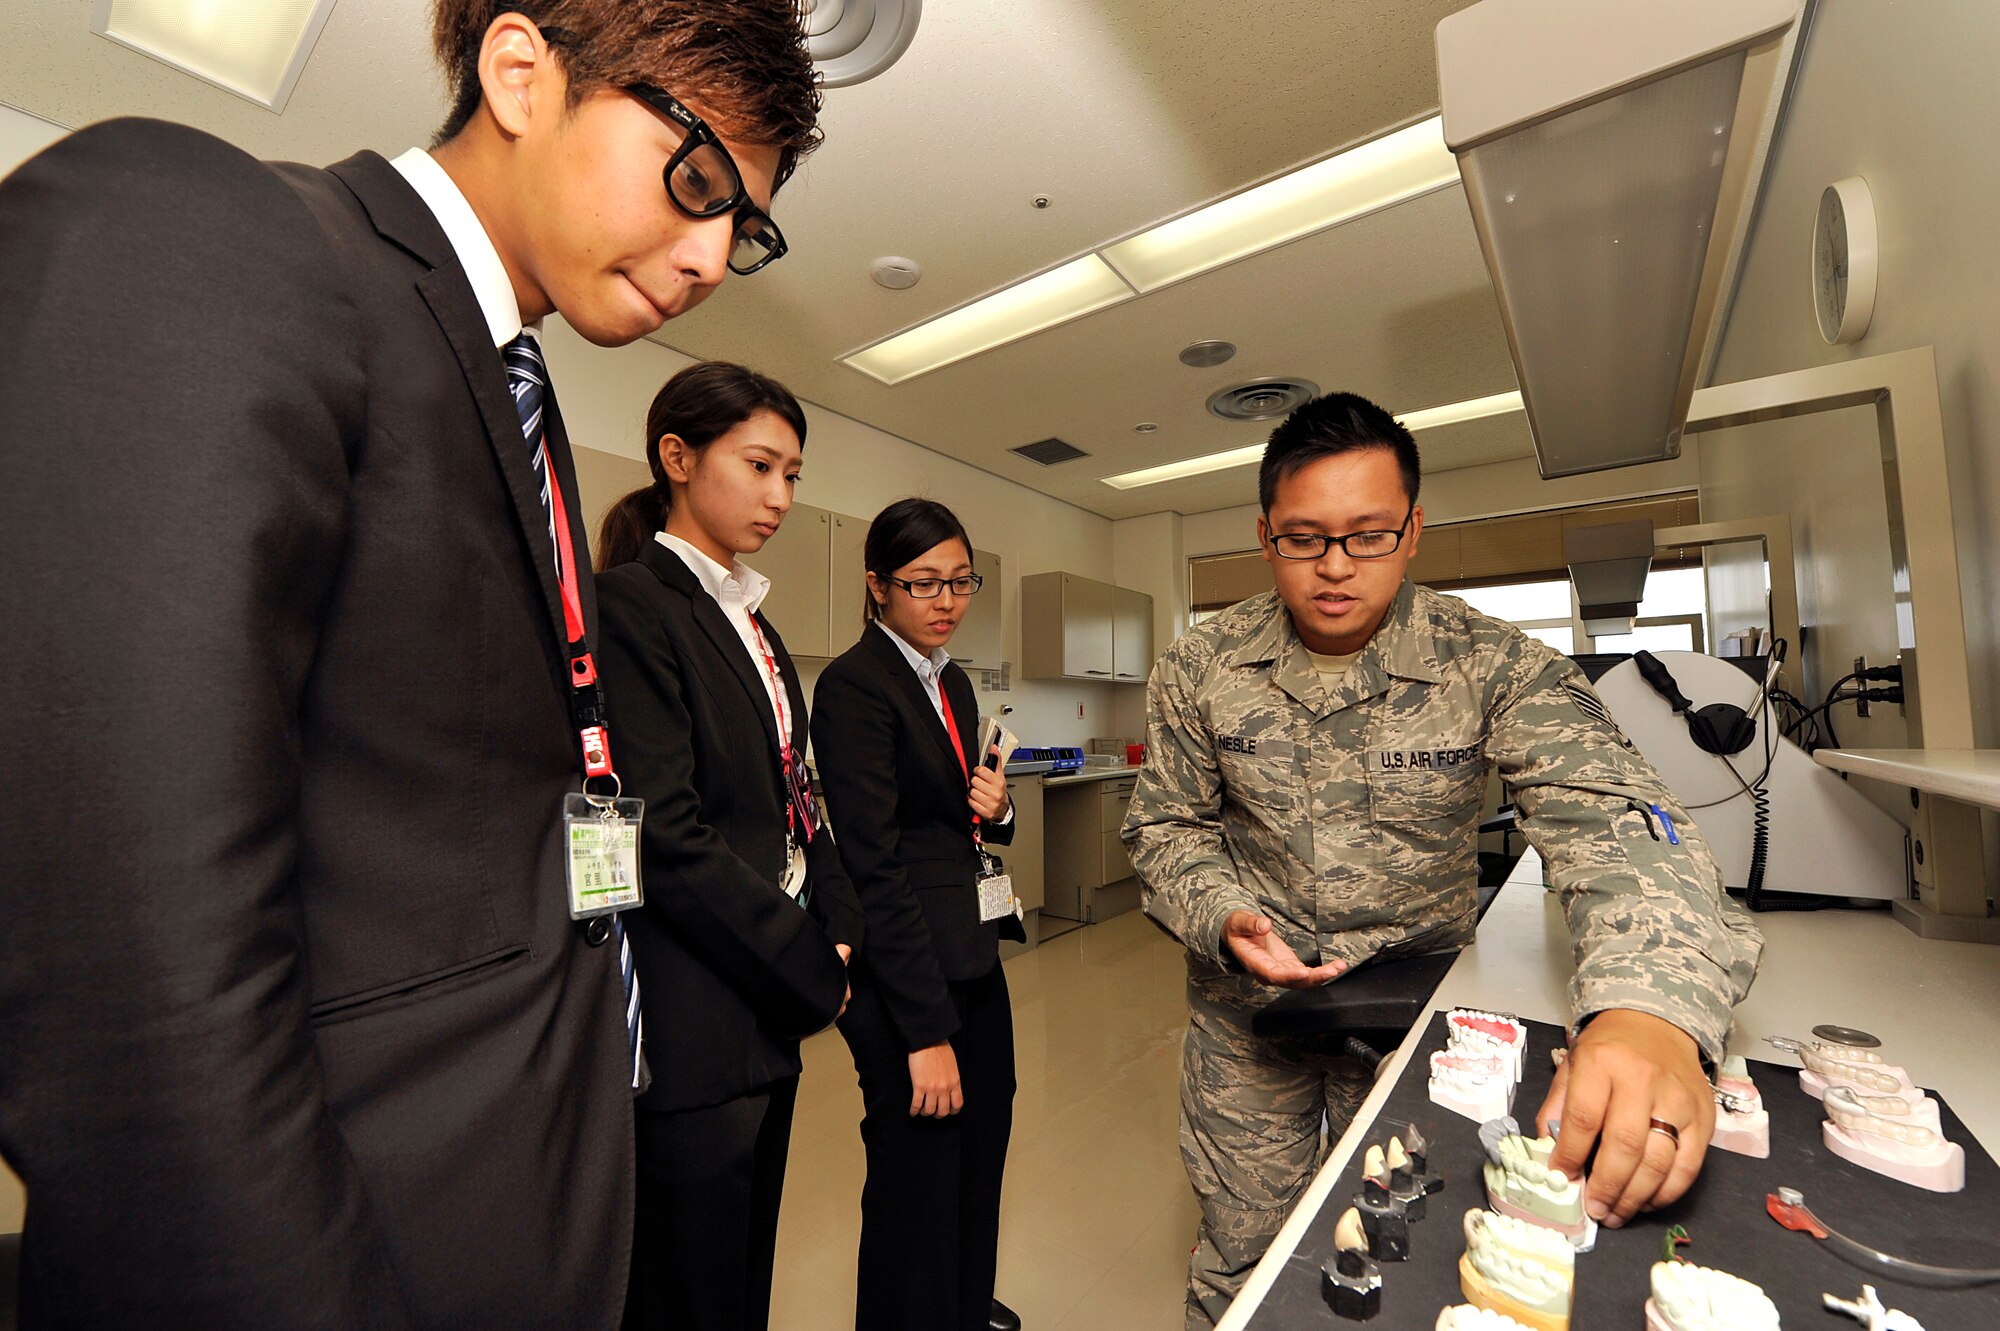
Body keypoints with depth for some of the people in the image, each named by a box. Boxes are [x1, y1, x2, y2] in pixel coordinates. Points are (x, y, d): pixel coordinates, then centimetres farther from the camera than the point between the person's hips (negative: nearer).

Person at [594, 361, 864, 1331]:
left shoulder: (752, 622, 12)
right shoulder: (630, 604, -14)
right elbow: (668, 840, -21)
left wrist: (838, 931, 1)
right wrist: (814, 973, -12)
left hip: (771, 1012, 8)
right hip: (691, 1027, -8)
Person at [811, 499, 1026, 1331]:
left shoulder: (952, 682, 8)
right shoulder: (855, 685, -17)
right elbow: (874, 866, -20)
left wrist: (995, 808, -5)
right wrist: (926, 1031, -19)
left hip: (975, 958, 9)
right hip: (906, 977, -9)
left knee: (982, 1152, 25)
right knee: (920, 1182, 10)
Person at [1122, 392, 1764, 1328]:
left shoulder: (1493, 668, -17)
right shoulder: (1198, 671, -12)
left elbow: (1609, 816, -30)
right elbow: (1167, 826, -3)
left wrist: (1649, 1006, -48)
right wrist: (1223, 918, -22)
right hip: (1248, 999, 1)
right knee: (1239, 1256, 18)